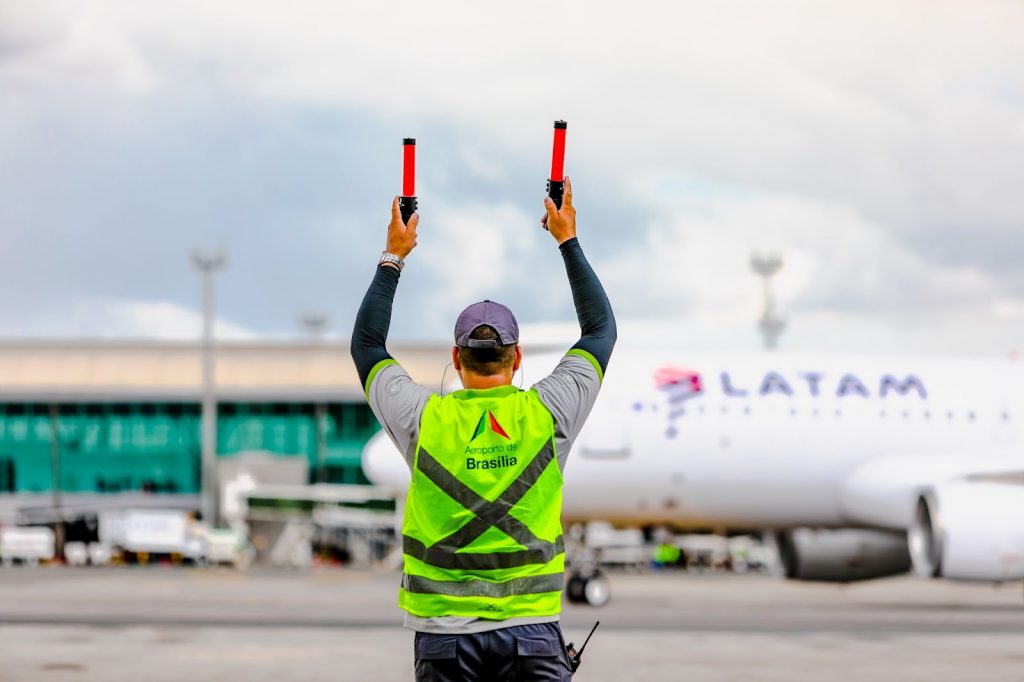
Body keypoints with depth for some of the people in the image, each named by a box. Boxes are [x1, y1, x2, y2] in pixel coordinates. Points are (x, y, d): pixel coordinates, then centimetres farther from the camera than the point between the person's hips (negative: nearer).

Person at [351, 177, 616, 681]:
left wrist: (394, 257, 24)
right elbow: (601, 328, 15)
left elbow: (366, 343, 18)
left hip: (444, 635, 1)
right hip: (532, 635, -1)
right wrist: (568, 241, 23)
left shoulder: (424, 422, -1)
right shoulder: (547, 416, -2)